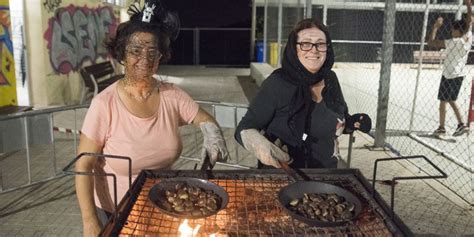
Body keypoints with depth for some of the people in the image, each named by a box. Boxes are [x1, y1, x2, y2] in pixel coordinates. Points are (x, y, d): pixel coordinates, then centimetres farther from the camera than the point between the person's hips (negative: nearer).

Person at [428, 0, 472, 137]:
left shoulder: (453, 43, -24)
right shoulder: (469, 38, -4)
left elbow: (431, 43, -26)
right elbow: (469, 20, 11)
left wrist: (435, 27, -17)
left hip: (450, 75, -8)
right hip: (460, 74, 8)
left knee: (443, 101, 3)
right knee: (451, 100, 19)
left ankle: (441, 128, 9)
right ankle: (461, 124, 17)